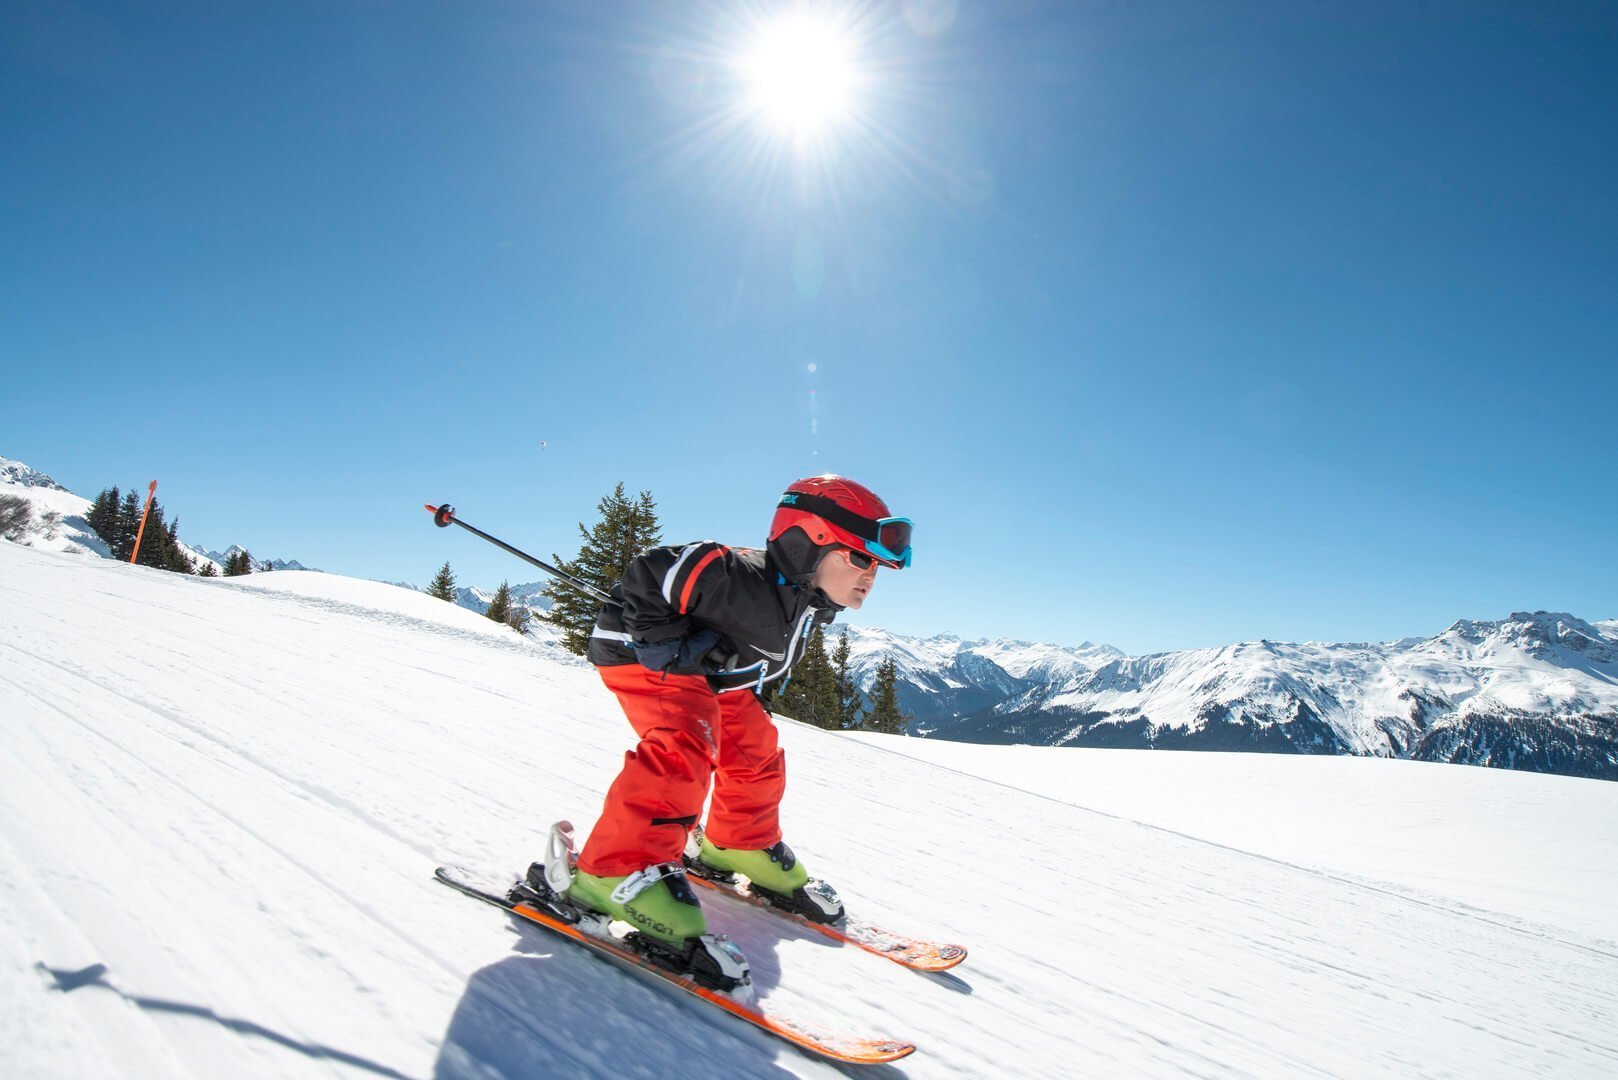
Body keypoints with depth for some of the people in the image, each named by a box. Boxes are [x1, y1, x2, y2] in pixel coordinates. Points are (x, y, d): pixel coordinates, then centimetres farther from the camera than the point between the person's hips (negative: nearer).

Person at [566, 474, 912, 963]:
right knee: (684, 745, -30)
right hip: (644, 654, -10)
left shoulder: (812, 601, -4)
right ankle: (620, 869, -27)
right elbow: (649, 574, -32)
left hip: (711, 674, 10)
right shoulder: (746, 582, -34)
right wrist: (666, 645, -31)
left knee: (754, 752, 12)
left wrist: (751, 687, 9)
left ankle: (737, 845, 34)